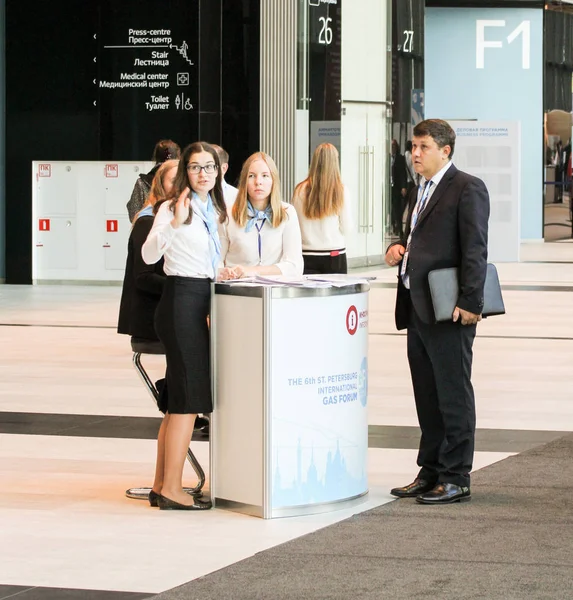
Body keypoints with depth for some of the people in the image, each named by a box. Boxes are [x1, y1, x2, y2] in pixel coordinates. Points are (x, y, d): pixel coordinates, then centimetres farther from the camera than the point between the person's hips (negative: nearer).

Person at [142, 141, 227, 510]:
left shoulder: (216, 211, 16)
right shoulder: (173, 208, -8)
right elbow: (149, 255, -23)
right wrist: (174, 223, -35)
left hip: (206, 300, 8)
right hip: (182, 297, -8)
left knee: (181, 396, 10)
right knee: (189, 394, -9)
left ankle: (163, 485, 16)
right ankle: (172, 490, -6)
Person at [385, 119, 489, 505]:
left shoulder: (467, 188, -8)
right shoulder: (421, 192, 19)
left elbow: (475, 249, -15)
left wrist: (471, 302, -20)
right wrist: (398, 250, 9)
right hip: (417, 310, 9)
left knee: (454, 394, -3)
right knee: (427, 396, 13)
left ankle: (456, 480, 1)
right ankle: (431, 473, 21)